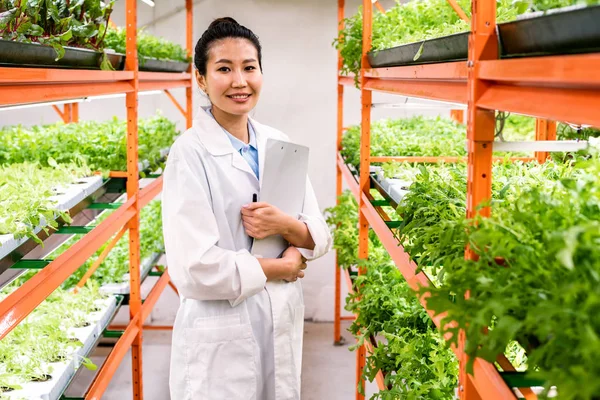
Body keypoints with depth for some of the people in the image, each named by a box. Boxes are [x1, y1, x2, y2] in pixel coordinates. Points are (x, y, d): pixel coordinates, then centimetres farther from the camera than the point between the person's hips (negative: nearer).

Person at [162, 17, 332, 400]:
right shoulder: (191, 152, -14)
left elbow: (321, 236, 6)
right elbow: (195, 270, -21)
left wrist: (286, 225, -15)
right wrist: (275, 268, -11)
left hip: (283, 327, 6)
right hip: (221, 341, -5)